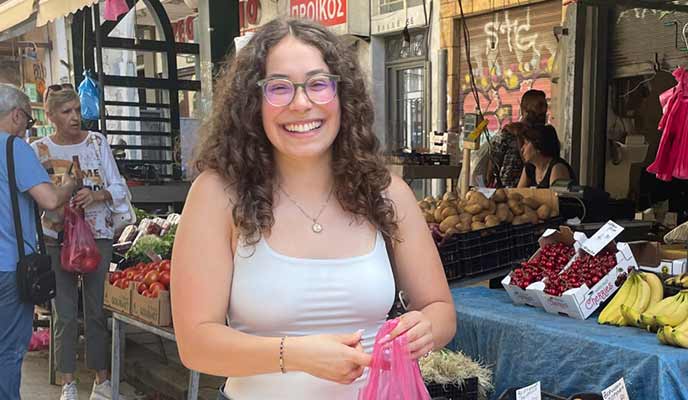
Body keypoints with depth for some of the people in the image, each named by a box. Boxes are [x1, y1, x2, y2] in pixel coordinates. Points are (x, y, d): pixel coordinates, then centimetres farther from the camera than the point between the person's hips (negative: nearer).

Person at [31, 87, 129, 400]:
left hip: (98, 235, 1)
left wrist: (95, 195, -17)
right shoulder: (39, 149, 0)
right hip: (57, 238, 0)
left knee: (95, 311, 7)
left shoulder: (97, 142, 2)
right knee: (65, 314, 4)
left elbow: (118, 188, 2)